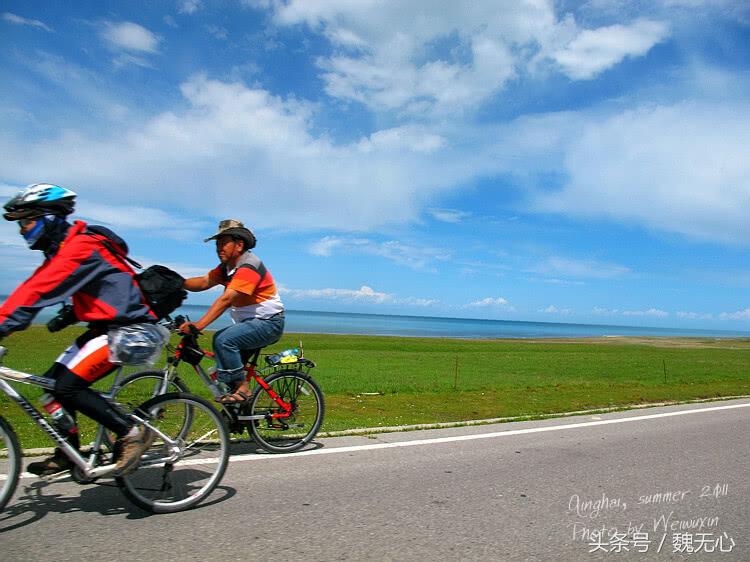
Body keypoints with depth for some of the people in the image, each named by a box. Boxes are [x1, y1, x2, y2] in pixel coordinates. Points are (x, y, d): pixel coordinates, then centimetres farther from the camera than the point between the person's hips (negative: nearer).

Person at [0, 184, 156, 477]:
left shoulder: (80, 247, -19)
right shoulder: (61, 249, 13)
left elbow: (38, 292, -27)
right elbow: (30, 288, 10)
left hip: (126, 328, -10)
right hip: (104, 326, 10)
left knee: (68, 387, -16)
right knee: (52, 383, 7)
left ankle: (131, 432, -5)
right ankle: (67, 454, 20)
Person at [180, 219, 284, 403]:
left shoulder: (249, 266, -20)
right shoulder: (227, 266, 12)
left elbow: (226, 299, -29)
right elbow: (204, 282, -1)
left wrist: (198, 325, -35)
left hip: (268, 322, -10)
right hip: (250, 322, 10)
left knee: (224, 339, -24)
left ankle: (242, 388, -14)